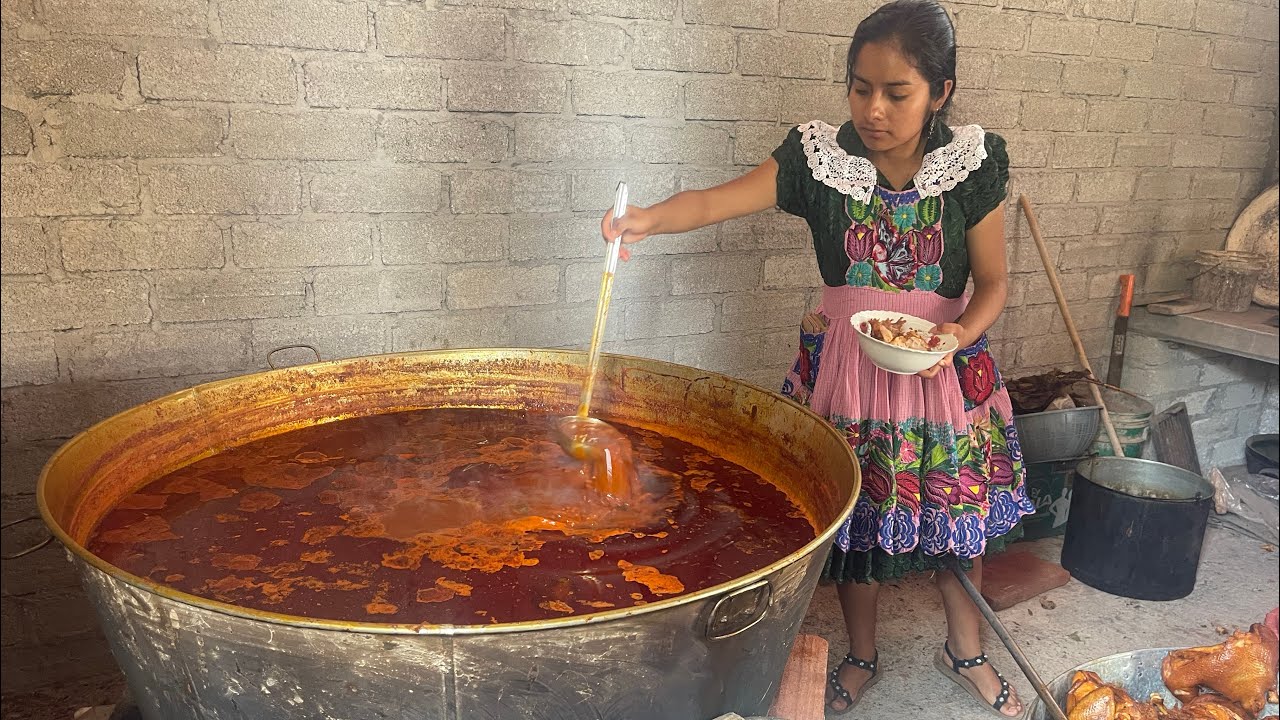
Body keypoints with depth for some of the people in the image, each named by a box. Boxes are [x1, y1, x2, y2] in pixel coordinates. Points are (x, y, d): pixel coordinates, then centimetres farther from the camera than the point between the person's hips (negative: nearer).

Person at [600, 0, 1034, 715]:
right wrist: (649, 218, -37)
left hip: (945, 362, 1)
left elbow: (993, 282, -2)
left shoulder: (972, 164, -7)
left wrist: (960, 333, -22)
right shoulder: (820, 155, -8)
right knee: (855, 510, 10)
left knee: (960, 505, 11)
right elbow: (719, 200, -18)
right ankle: (862, 656, 35)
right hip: (845, 361, 0)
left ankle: (965, 650, 40)